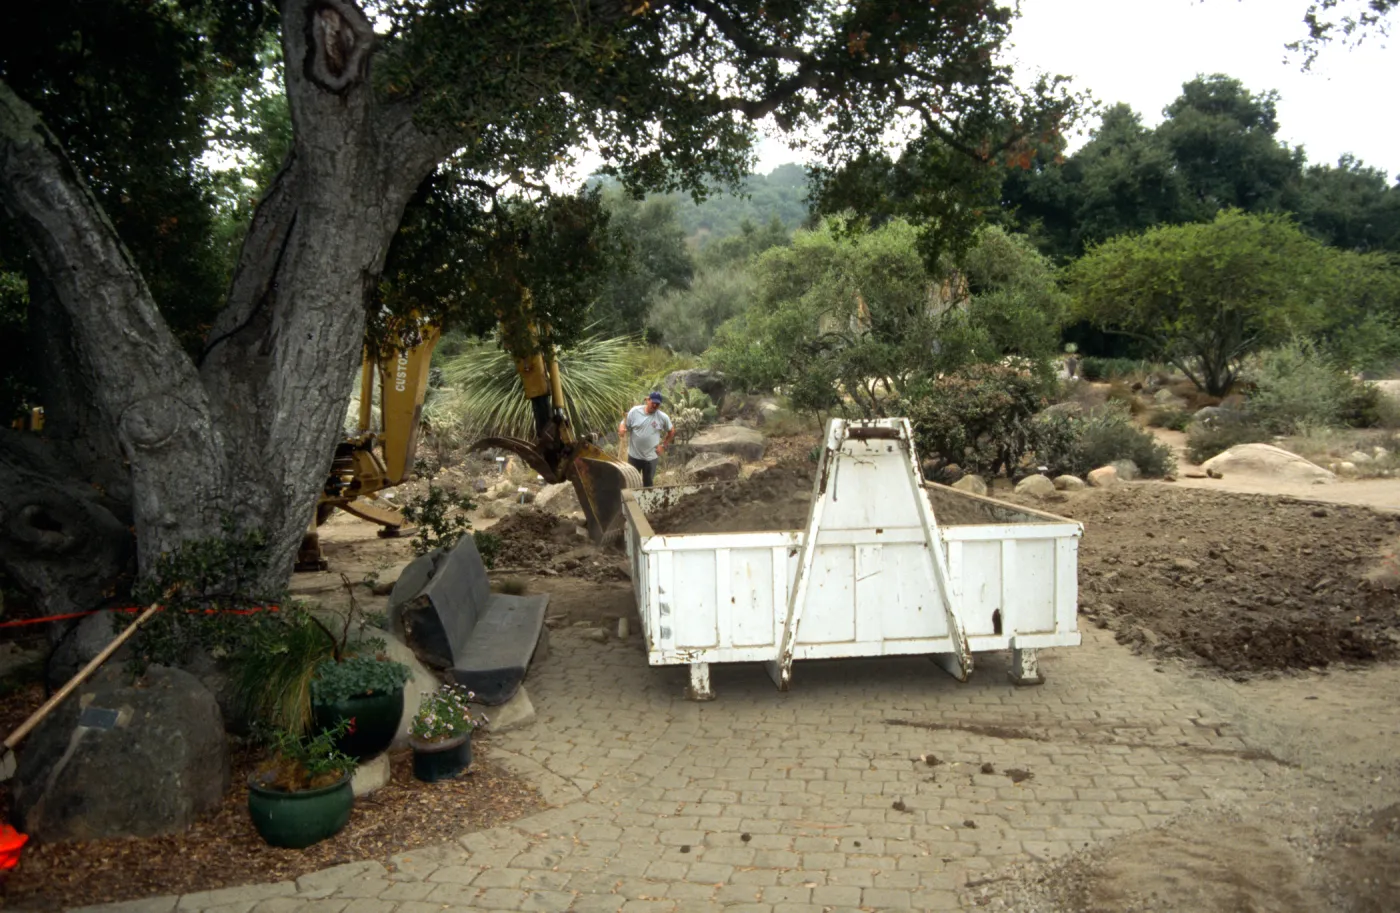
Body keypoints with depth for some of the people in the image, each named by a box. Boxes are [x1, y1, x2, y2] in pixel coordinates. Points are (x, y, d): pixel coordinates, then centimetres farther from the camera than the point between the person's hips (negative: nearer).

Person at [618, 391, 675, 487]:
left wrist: (663, 445, 2)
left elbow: (672, 431, 7)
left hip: (651, 457, 0)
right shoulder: (634, 411, -11)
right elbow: (624, 425, -4)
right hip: (634, 455, 0)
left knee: (648, 484, 13)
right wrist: (621, 429, -28)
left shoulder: (663, 417, -8)